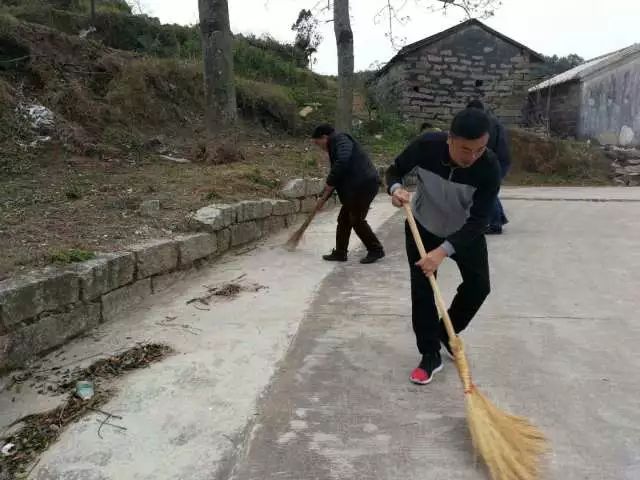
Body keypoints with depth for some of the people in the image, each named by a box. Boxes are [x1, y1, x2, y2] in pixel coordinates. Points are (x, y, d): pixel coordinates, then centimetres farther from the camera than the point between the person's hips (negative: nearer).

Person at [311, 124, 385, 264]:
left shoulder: (341, 140, -8)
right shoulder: (335, 146, 22)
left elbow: (342, 162, -26)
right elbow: (339, 174, 25)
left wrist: (329, 184, -17)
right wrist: (325, 195, 23)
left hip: (365, 184, -10)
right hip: (357, 186, 10)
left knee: (357, 220, -4)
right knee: (344, 219, 12)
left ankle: (376, 250, 9)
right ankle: (340, 252, 19)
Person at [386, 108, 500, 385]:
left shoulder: (489, 168, -31)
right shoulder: (426, 146, -29)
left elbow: (478, 221, -31)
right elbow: (395, 170, -10)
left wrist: (443, 251, -42)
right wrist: (396, 188, -34)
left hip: (466, 231, 1)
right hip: (423, 227, 0)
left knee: (478, 287, 0)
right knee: (422, 291, -3)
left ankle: (446, 332, 26)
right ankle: (430, 355, 11)